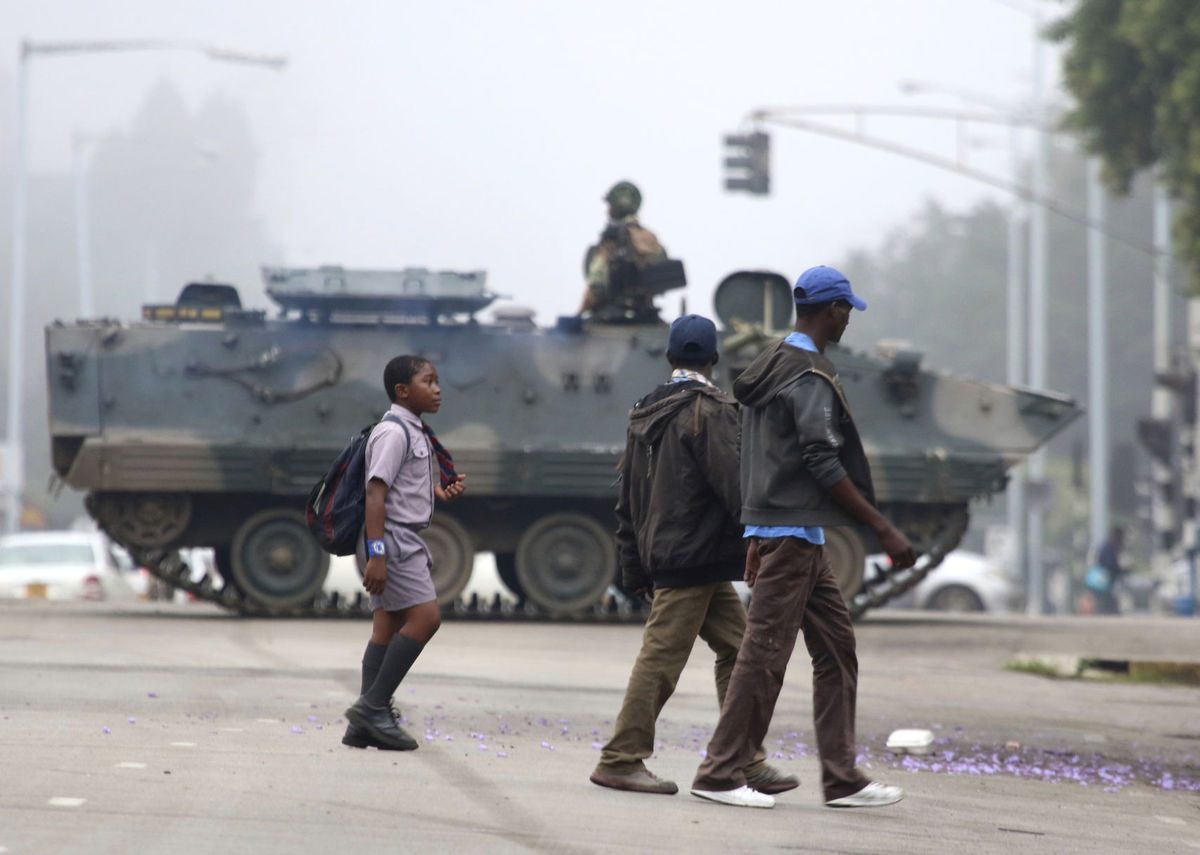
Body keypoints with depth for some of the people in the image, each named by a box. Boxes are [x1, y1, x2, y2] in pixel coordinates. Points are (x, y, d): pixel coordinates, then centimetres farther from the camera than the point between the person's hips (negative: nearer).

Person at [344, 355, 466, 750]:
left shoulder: (417, 434, 17)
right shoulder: (393, 432, -14)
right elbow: (376, 493, -20)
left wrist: (442, 492, 8)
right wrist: (377, 553, -26)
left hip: (408, 539, 10)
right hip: (392, 537, -10)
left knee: (388, 627, 7)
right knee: (425, 616, -14)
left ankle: (367, 723, 6)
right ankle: (373, 706, -12)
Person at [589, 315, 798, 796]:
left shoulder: (646, 413, 15)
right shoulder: (709, 411, -11)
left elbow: (628, 500, 18)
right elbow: (733, 483, -16)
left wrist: (634, 570, 21)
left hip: (662, 554, 9)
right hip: (696, 556, -9)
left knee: (737, 650, 10)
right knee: (661, 658, -5)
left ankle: (745, 761, 9)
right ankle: (621, 760, -3)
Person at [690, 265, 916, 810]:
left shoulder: (770, 367, 16)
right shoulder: (810, 376, -15)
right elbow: (824, 465, -20)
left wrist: (756, 539, 24)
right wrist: (884, 529, -17)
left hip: (772, 529, 10)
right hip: (794, 534, -10)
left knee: (837, 650, 10)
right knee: (765, 653, -6)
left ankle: (842, 779, 9)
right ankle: (720, 774, -2)